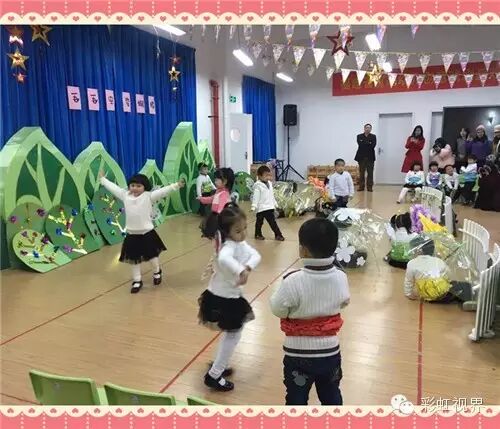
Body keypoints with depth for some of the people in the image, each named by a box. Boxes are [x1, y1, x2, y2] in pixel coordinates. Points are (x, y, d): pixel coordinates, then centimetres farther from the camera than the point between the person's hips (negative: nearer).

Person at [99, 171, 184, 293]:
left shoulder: (149, 196, -10)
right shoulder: (125, 195, 1)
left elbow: (163, 191, -20)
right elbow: (113, 187, 13)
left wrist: (176, 185, -30)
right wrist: (103, 178, 23)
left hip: (147, 233, -3)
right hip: (132, 234, 3)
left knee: (152, 255, 13)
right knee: (134, 259, 12)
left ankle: (157, 272, 42)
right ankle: (137, 281, 28)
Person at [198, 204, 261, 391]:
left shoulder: (241, 243, 1)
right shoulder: (228, 246, -27)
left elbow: (255, 255, -10)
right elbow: (224, 259, -50)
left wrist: (248, 267, -28)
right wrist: (241, 271, -51)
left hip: (229, 296, 9)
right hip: (222, 299, -9)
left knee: (231, 333, 25)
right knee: (233, 335, 3)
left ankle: (219, 365, 42)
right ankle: (213, 376, 16)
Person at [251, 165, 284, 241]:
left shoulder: (269, 184, 11)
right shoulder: (258, 186, -14)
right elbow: (255, 197, -17)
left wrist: (275, 204, 25)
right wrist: (254, 206, -22)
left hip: (270, 207, 7)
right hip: (261, 208, -7)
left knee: (273, 222, 9)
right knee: (259, 221, 5)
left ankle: (278, 235, 12)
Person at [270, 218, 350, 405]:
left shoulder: (294, 281, -27)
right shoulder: (340, 277, -13)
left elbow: (278, 310, -14)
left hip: (299, 355, -4)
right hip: (330, 352, 4)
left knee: (297, 400, 17)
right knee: (332, 398, 26)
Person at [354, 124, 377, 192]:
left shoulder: (373, 136, 10)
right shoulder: (359, 136, 10)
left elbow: (373, 145, -6)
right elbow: (360, 144, -7)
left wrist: (364, 144, -7)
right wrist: (369, 143, -6)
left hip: (370, 157, 0)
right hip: (361, 156, 0)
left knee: (370, 173, -2)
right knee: (361, 172, 1)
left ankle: (370, 187, 2)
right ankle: (361, 187, 5)